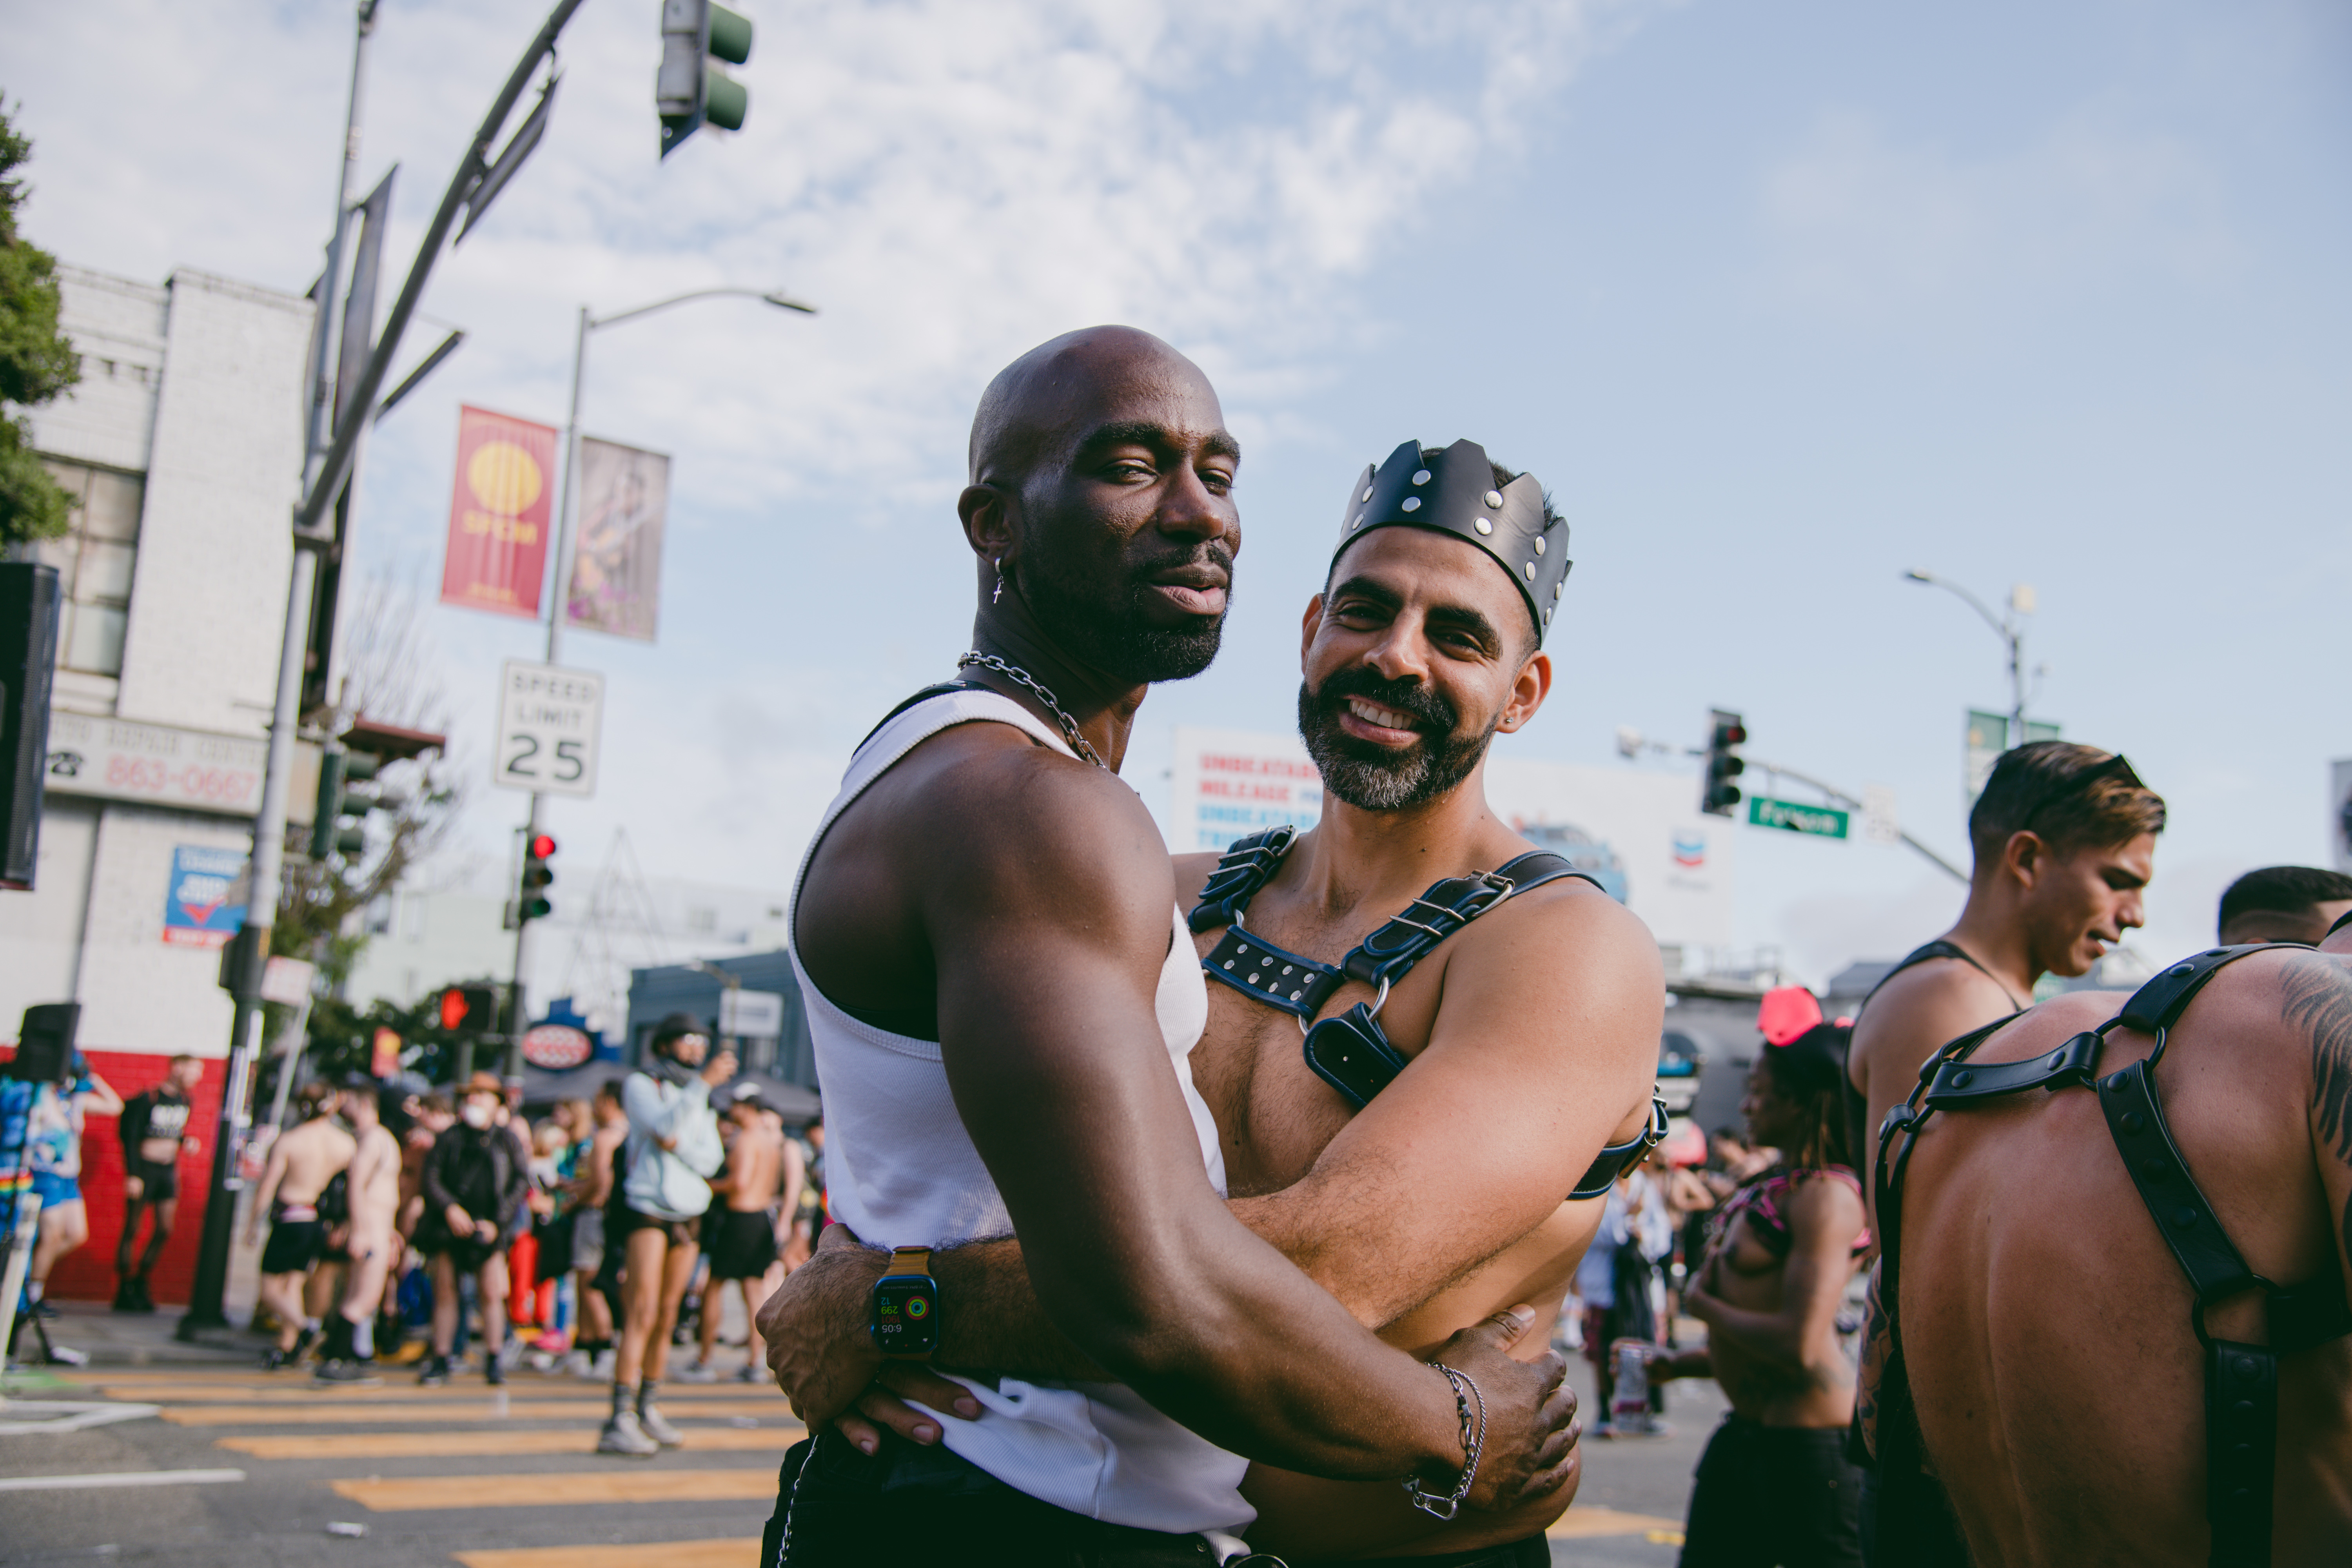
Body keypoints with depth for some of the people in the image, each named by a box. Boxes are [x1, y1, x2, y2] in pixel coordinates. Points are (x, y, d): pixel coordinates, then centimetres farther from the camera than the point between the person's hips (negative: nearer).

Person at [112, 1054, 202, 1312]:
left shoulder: (185, 1102, 9)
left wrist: (186, 1141, -2)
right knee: (132, 1230, 0)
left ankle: (141, 1284, 18)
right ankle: (124, 1290, 8)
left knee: (165, 1230, 4)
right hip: (144, 1168, -7)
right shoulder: (148, 1099, -12)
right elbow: (130, 1136, -11)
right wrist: (132, 1174, -14)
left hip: (169, 1171, 7)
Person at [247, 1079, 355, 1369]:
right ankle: (284, 1348, 18)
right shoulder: (348, 1143, 0)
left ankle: (303, 1325, -21)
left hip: (290, 1219, -4)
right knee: (294, 1284, 17)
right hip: (322, 1224, 4)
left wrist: (252, 1225, 1)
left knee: (271, 1289, 3)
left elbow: (267, 1187, -8)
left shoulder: (287, 1141, -9)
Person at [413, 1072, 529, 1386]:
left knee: (491, 1293, -5)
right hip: (450, 1226, 1)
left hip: (488, 1229, -1)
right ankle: (440, 1360, 11)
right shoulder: (450, 1138, 9)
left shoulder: (508, 1140, 7)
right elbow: (431, 1177, 3)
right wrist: (449, 1208, -12)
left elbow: (522, 1181, 3)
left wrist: (498, 1222, -5)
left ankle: (494, 1361, 3)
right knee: (444, 1293, 3)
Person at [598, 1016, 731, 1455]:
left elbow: (711, 1160, 8)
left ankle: (648, 1409, 14)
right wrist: (704, 1082, -24)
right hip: (647, 1209, -6)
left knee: (667, 1318, 7)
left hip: (687, 1215, 6)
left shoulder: (700, 1101, 19)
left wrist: (678, 1143, -9)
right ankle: (620, 1422, -15)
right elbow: (665, 1123, -18)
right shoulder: (640, 1085, 2)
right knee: (642, 1315, -14)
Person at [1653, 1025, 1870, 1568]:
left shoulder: (1825, 1196, -18)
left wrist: (1704, 1305, -11)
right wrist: (1680, 1364, 12)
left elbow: (1799, 1348, -25)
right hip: (1747, 1431, 9)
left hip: (1806, 1436, -9)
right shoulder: (1776, 1185, 10)